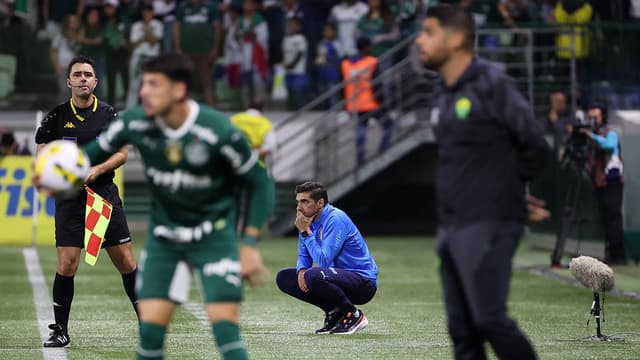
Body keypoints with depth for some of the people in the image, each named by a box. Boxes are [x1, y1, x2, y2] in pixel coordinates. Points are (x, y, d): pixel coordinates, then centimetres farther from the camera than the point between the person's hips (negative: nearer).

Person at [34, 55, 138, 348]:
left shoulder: (109, 113, 4)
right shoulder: (57, 116, 1)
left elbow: (122, 153, 5)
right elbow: (41, 155, 6)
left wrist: (97, 170, -12)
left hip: (105, 193, 1)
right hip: (69, 198, -1)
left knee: (126, 261, 1)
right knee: (67, 263, -7)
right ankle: (60, 330, 4)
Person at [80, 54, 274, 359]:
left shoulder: (220, 132, -22)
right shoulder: (135, 123, -12)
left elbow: (259, 183, -9)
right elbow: (94, 153, 4)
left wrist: (249, 245, -11)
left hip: (215, 235, -3)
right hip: (164, 237, 3)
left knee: (225, 328, -14)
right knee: (150, 330, -4)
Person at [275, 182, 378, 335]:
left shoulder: (336, 219, -21)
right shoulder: (307, 219, 5)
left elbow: (323, 260, -26)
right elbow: (304, 256, 12)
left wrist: (306, 232, -20)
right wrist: (301, 270, -11)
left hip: (364, 283, -9)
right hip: (341, 276, 9)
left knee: (314, 276, -35)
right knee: (284, 278, 2)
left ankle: (353, 315, -14)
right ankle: (334, 311, 4)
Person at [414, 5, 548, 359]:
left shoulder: (491, 83, -10)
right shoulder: (446, 95, 14)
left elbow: (534, 143, -12)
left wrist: (512, 189, 3)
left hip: (487, 225, -8)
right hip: (450, 229, 8)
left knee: (489, 319, -13)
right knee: (462, 330, 7)